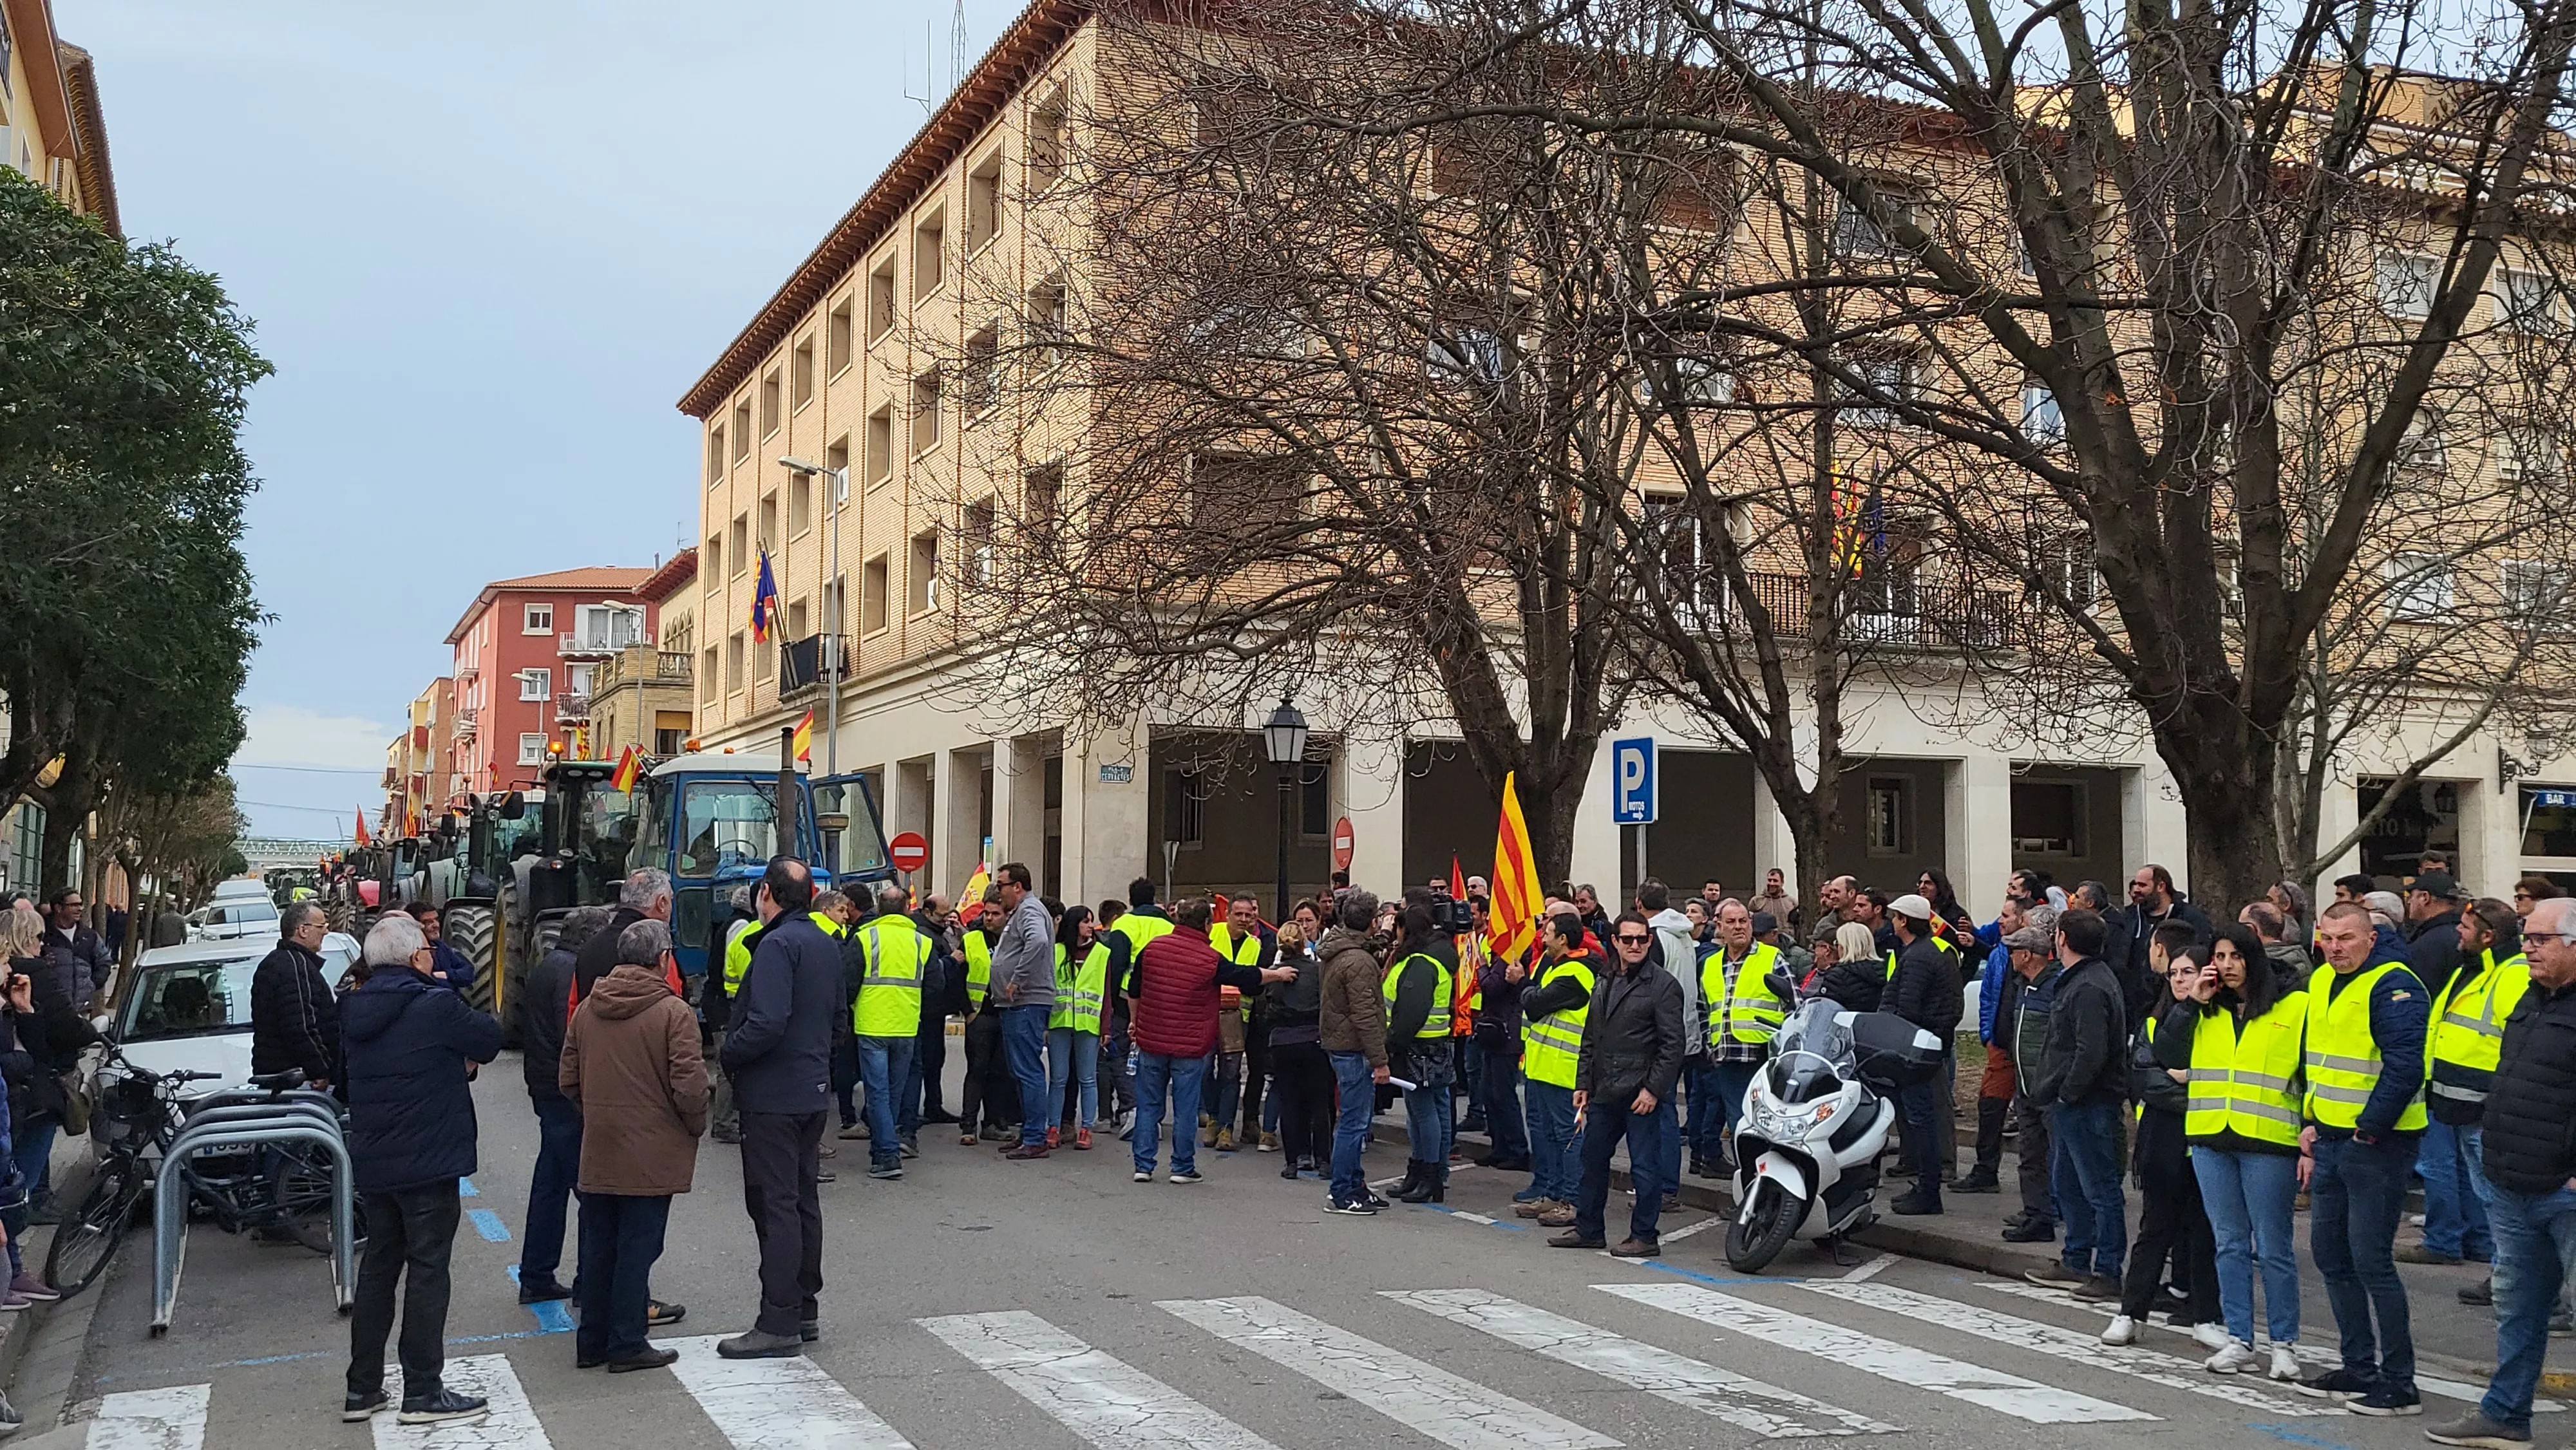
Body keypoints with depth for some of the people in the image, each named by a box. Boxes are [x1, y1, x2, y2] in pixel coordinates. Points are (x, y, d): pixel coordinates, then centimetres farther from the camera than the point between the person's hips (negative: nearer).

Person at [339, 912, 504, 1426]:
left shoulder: (355, 1011, 5)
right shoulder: (436, 1006, -18)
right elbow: (490, 1039, -8)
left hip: (372, 1165, 7)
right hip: (428, 1163, -7)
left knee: (377, 1268, 15)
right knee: (428, 1271, 0)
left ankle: (362, 1388, 21)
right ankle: (423, 1393, 4)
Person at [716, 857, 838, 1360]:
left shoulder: (777, 945, -18)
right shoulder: (826, 943, 12)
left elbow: (767, 1023, -26)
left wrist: (729, 1053, -12)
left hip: (773, 1096, -9)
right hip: (815, 1091, 9)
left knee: (774, 1204, -5)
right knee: (804, 1200, 15)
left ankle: (779, 1323, -2)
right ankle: (806, 1309, 23)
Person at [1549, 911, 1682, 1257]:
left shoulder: (1663, 985, -6)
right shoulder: (1605, 984, 16)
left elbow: (1672, 1044, -10)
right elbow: (1590, 1040, 21)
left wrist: (1654, 1089, -15)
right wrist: (1583, 1083, 14)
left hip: (1643, 1093, -7)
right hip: (1605, 1092, 8)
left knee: (1645, 1166, -1)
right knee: (1593, 1158, 15)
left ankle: (1644, 1236, 9)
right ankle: (1587, 1228, 27)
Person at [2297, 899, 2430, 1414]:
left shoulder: (2394, 987, -15)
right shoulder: (2322, 983, 12)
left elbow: (2405, 1067, -22)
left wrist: (2369, 1130, -16)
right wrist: (2313, 1125, 18)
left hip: (2377, 1144, -9)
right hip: (2332, 1139, 9)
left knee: (2370, 1261, -7)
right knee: (2331, 1255, 13)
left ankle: (2399, 1383, 3)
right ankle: (2360, 1369, 24)